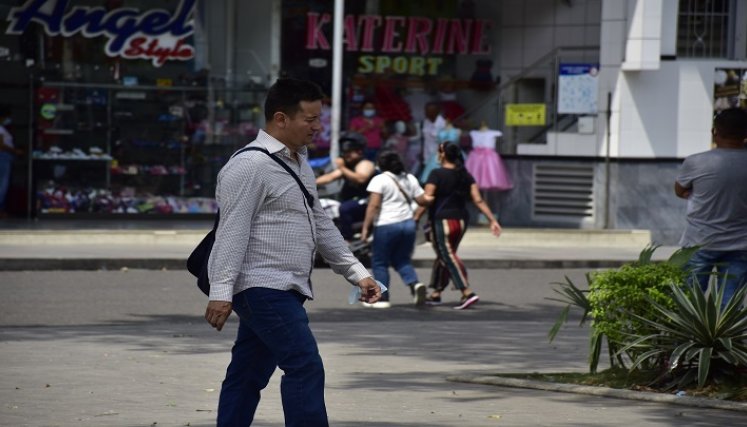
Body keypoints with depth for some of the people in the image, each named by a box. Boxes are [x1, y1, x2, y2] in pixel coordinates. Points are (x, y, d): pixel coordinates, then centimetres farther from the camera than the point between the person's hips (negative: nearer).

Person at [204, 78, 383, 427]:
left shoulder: (299, 165, 19)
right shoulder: (250, 166, -13)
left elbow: (321, 225, 24)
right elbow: (232, 231, -18)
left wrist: (357, 273, 20)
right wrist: (221, 291, -23)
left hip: (285, 292, 10)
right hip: (263, 289, -10)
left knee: (249, 376, 11)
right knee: (306, 367, -15)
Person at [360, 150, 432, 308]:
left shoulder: (379, 180, -7)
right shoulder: (410, 179, 10)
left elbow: (373, 205, -14)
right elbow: (422, 200, 11)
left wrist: (365, 227, -14)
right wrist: (433, 199, 32)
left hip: (386, 225, -6)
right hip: (408, 224, 6)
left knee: (380, 262, 6)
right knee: (402, 260, 16)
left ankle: (382, 298, 6)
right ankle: (415, 284, -9)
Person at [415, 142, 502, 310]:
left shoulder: (437, 174, -10)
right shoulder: (466, 176, 8)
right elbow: (478, 200, 2)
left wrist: (414, 219, -13)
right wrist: (492, 220, 2)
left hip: (442, 221, -7)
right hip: (461, 221, 7)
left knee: (449, 258, -7)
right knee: (443, 257, 19)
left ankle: (467, 293, -21)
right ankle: (436, 294, 26)